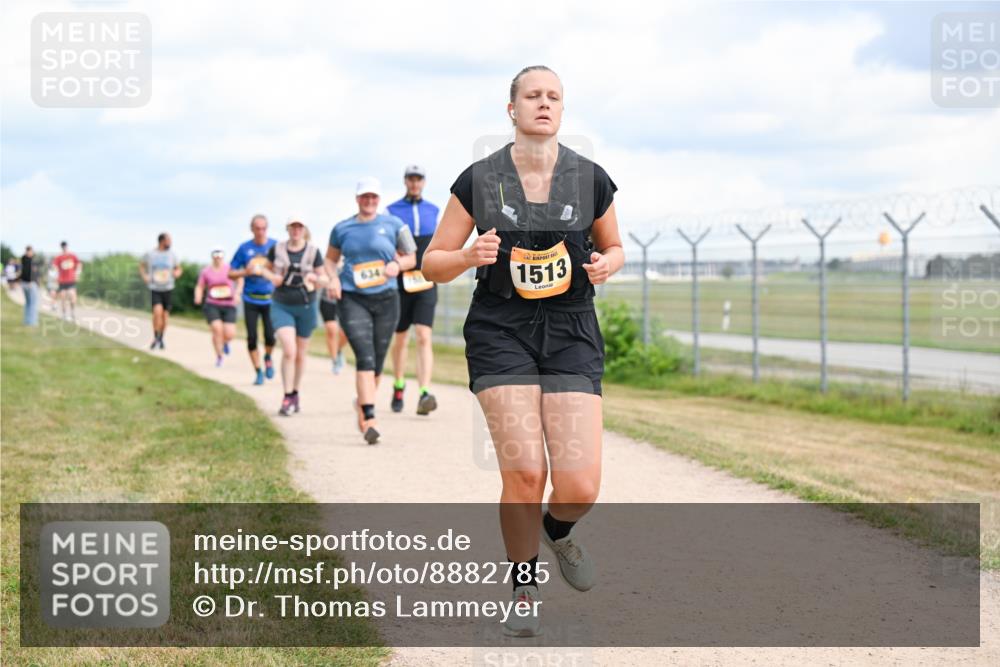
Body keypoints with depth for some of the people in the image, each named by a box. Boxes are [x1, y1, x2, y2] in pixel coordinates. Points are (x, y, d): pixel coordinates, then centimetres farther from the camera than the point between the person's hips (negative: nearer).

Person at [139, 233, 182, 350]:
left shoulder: (172, 255, 2)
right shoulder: (149, 254, -3)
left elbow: (178, 269, 14)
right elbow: (142, 265, 15)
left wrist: (177, 273, -9)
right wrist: (144, 276, -2)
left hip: (168, 289, 3)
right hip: (155, 289, -2)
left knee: (165, 314, 7)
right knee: (157, 311, -22)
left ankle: (161, 339, 26)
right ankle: (155, 338, -8)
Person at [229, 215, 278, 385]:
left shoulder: (276, 246, 1)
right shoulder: (244, 249, 2)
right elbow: (231, 273, 6)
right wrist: (245, 272, -13)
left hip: (270, 299, -1)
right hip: (251, 300, 1)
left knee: (270, 336, -11)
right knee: (252, 337, -3)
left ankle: (268, 358, 22)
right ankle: (258, 372, 12)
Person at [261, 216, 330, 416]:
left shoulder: (313, 252, -3)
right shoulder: (277, 249, 0)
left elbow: (325, 280, 0)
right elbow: (265, 268, 14)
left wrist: (315, 278, -22)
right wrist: (272, 277, -8)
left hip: (306, 307, 1)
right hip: (282, 307, -1)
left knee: (300, 353, 12)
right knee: (289, 350, -17)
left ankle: (295, 393, 31)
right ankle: (287, 398, -12)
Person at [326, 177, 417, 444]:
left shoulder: (393, 225, 6)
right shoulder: (342, 229, 7)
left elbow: (411, 258, 12)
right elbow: (331, 259, 20)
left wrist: (397, 265, -10)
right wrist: (333, 278, 0)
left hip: (385, 300, 2)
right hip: (352, 300, -2)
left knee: (377, 361, 9)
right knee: (365, 357, -17)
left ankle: (362, 403, 35)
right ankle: (370, 419, -24)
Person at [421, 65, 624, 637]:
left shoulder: (590, 179, 2)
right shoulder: (479, 181, -1)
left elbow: (614, 247, 18)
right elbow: (433, 264, 5)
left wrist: (605, 265, -6)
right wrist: (470, 256, -17)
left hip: (571, 333, 1)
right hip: (501, 332, -1)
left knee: (580, 488, -11)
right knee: (524, 472, -14)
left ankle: (558, 530, 28)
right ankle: (524, 587, 11)